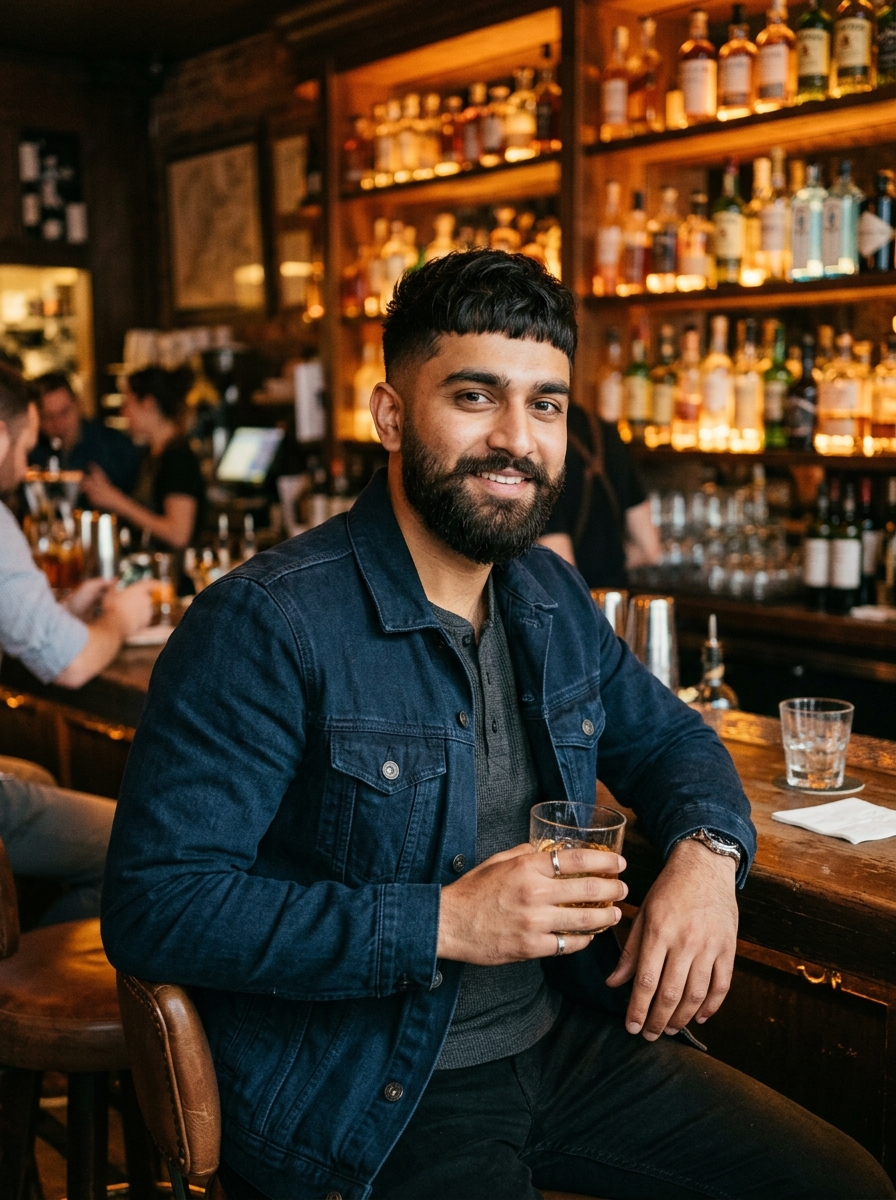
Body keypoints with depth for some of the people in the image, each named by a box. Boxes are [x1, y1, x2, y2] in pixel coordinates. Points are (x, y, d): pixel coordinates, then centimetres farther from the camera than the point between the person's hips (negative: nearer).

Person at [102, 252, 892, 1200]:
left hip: (565, 1041, 7)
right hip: (365, 1104, -7)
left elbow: (667, 739, 21)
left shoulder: (551, 597, 7)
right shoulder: (263, 624, -18)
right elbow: (152, 908, -20)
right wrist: (441, 923, -25)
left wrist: (705, 854, -3)